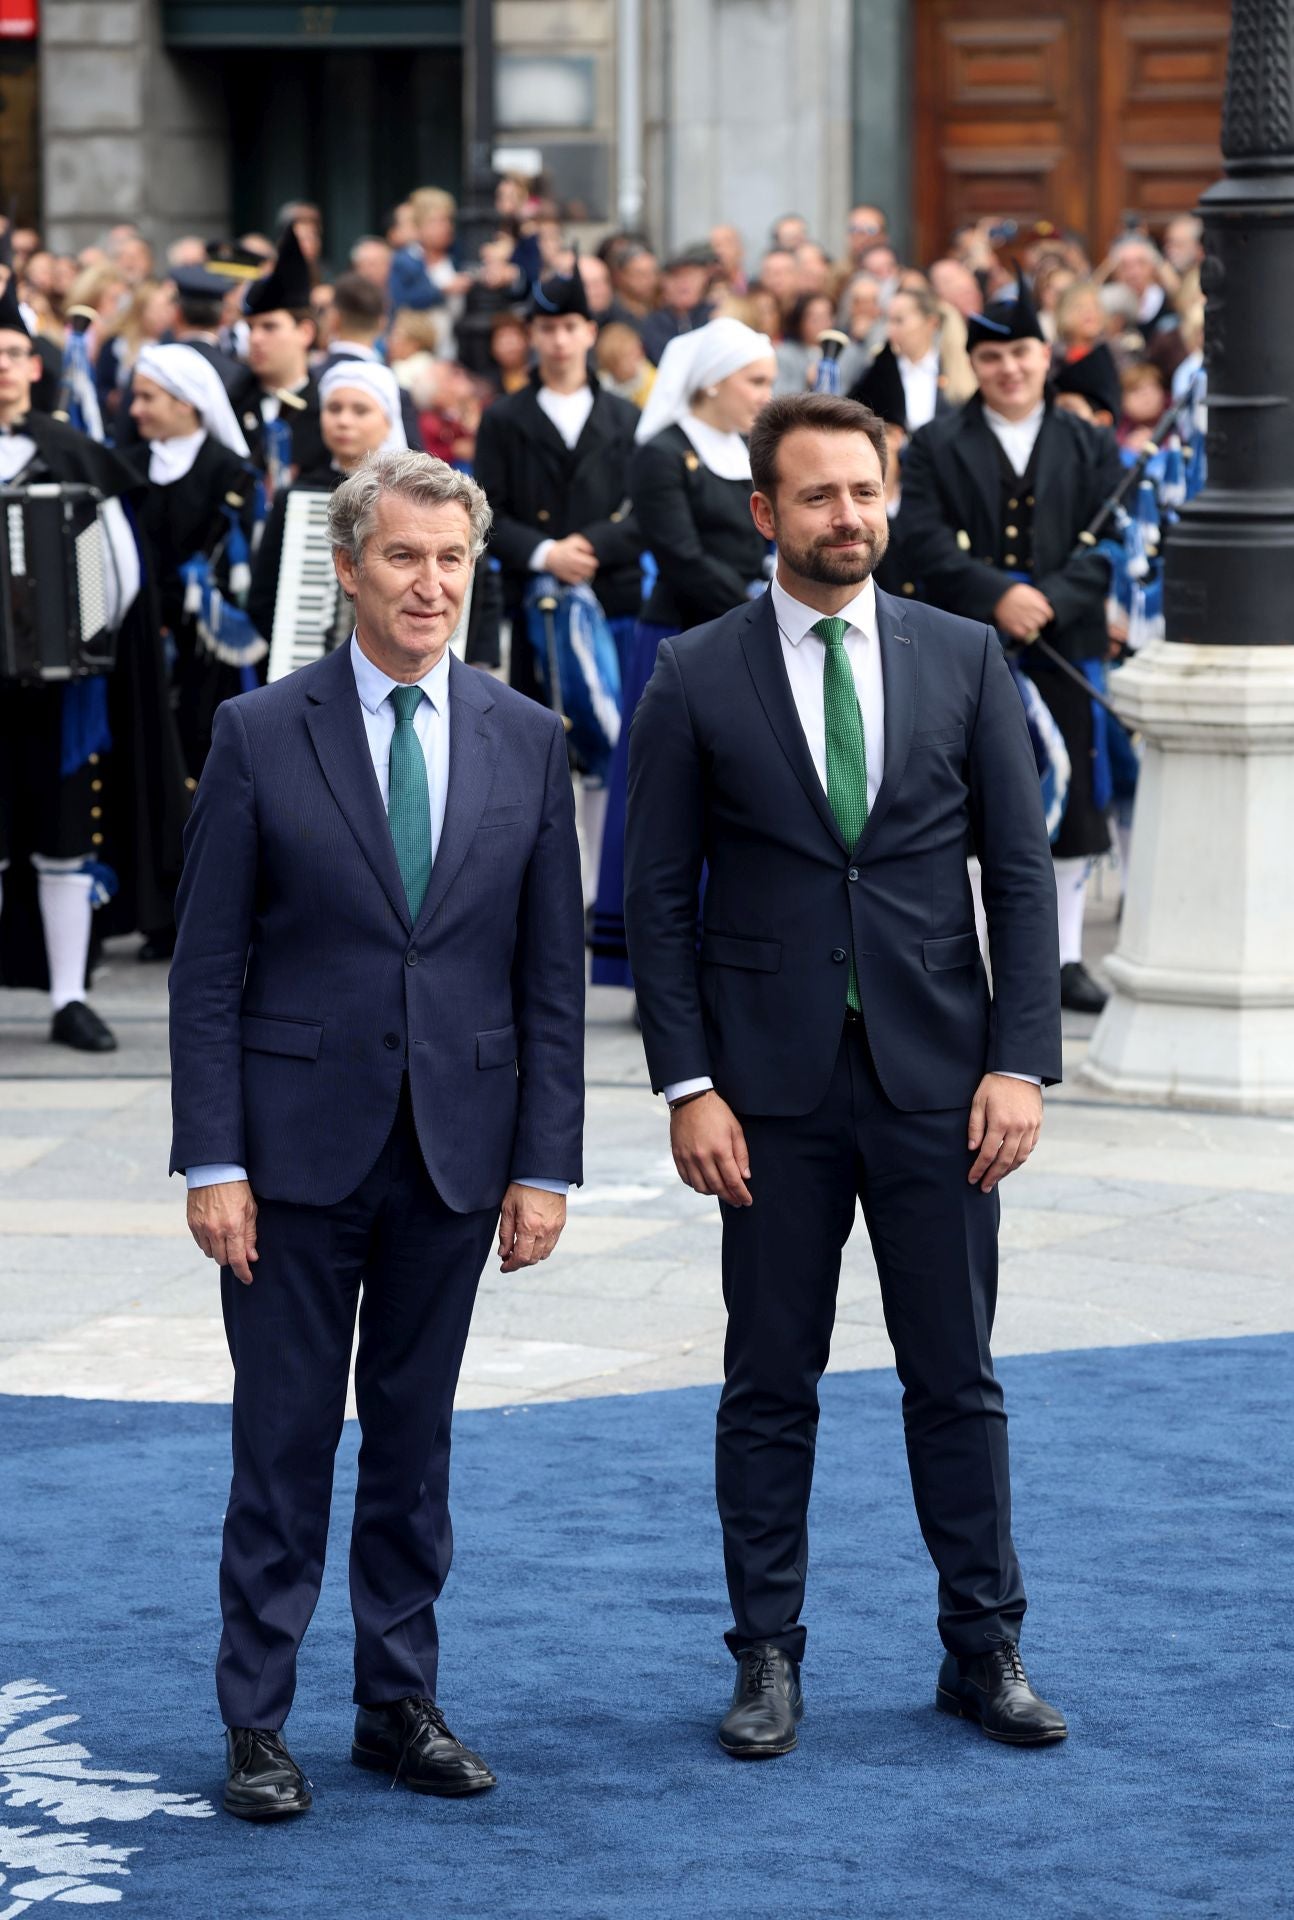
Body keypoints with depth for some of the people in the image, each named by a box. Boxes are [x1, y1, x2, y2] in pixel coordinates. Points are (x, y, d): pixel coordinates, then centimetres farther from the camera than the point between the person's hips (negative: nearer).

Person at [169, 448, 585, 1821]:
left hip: (456, 1149, 2)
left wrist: (546, 1163, 0)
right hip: (298, 1143, -2)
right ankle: (257, 1724, 9)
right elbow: (208, 969, -3)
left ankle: (401, 1705, 20)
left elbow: (552, 974, 6)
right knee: (283, 1440, 2)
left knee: (415, 1438, 11)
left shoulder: (526, 742, 4)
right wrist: (211, 1161, -9)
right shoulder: (261, 734, -3)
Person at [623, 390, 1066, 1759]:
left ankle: (984, 1649, 16)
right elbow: (658, 899, 0)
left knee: (956, 1377, 6)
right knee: (770, 1385, 5)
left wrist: (1020, 1062, -4)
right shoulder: (696, 680, 0)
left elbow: (1020, 873, 4)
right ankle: (768, 1659, 14)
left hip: (936, 1079, 1)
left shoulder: (965, 659, 4)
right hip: (773, 1087, -1)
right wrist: (688, 1087, -7)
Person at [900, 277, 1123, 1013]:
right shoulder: (937, 447, 5)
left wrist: (1050, 600, -16)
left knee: (1069, 809, 4)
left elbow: (1105, 545, 0)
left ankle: (1064, 957, 13)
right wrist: (997, 595, -19)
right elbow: (925, 538, -7)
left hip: (1064, 646, 2)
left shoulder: (1091, 447, 9)